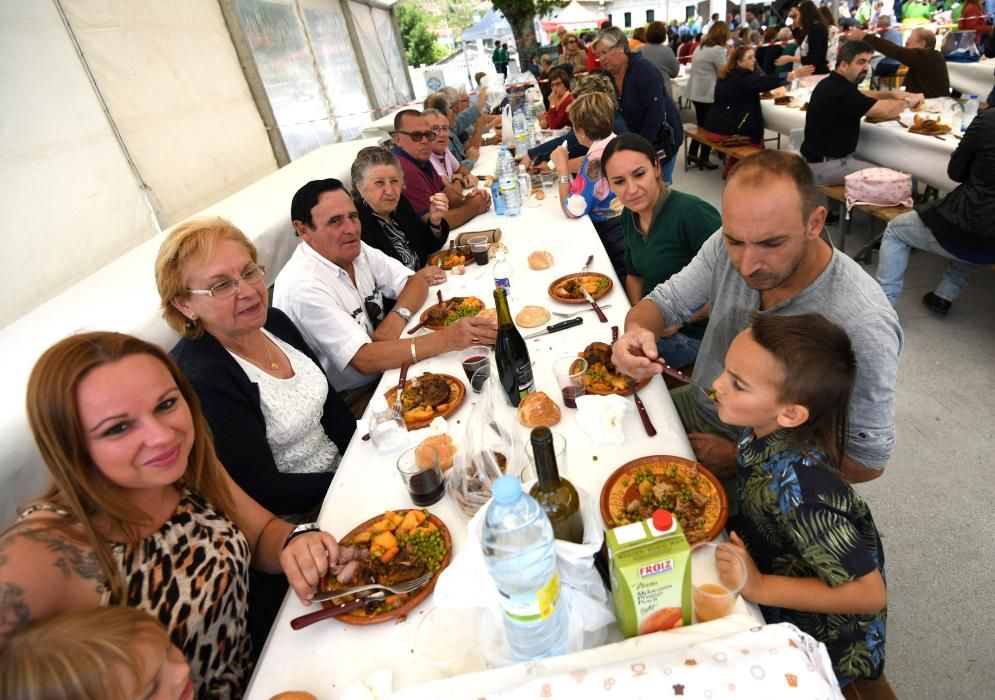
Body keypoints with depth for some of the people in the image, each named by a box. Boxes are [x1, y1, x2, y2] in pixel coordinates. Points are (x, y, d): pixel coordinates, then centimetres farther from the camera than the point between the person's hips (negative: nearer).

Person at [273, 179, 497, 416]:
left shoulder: (355, 249, -2)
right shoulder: (302, 286, -25)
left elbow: (417, 281, 1)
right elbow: (364, 360, -30)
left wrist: (397, 318, -21)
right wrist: (447, 339, -38)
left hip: (382, 370, 7)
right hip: (350, 402, -7)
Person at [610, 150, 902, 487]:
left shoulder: (863, 327, -31)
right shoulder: (728, 245, -17)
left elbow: (868, 459, -20)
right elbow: (663, 303, -5)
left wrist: (740, 459, -17)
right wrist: (637, 331, -30)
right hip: (698, 406, 5)